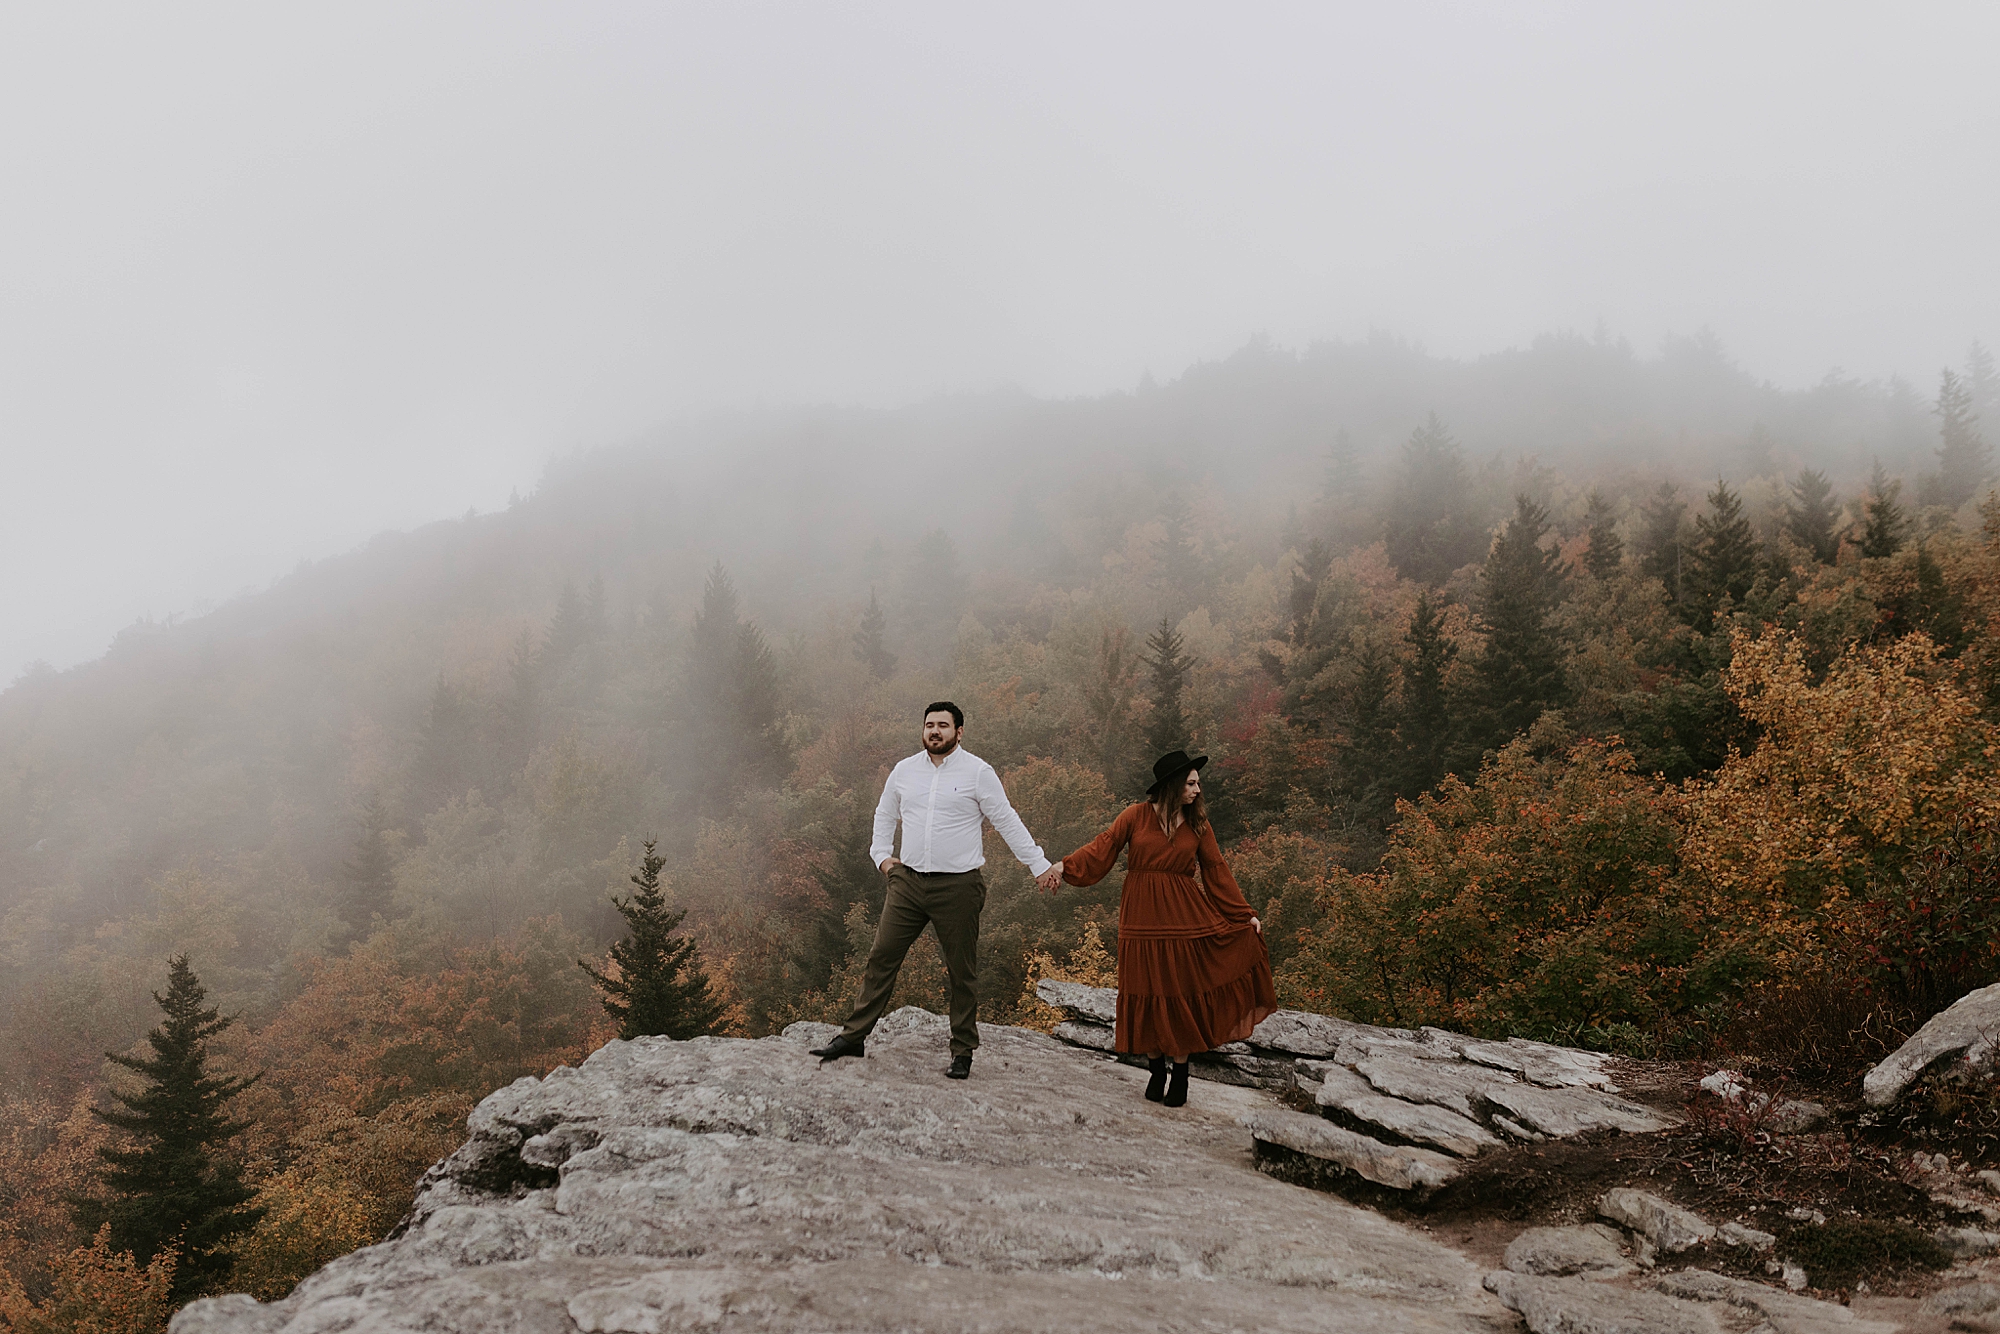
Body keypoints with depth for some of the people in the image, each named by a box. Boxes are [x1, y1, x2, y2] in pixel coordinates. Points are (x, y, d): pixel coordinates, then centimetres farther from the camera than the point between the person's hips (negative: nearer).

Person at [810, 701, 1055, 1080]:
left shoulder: (977, 772, -4)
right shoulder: (904, 771, 9)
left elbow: (1007, 821, -2)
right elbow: (884, 815, 25)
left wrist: (1040, 865, -4)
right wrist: (882, 855, 13)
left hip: (958, 887, -3)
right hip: (908, 881, 3)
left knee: (962, 971, 4)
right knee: (882, 957, 2)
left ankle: (963, 1052, 16)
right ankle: (853, 1035, 10)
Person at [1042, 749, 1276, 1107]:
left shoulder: (1198, 825, 5)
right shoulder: (1137, 815, -1)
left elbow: (1218, 872, 8)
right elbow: (1102, 847, -4)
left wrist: (1244, 914, 6)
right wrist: (1064, 866, -18)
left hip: (1183, 915, 1)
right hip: (1143, 916, -1)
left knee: (1181, 994, 1)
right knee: (1148, 995, 4)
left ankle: (1180, 1074, 12)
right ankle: (1156, 1073, 18)